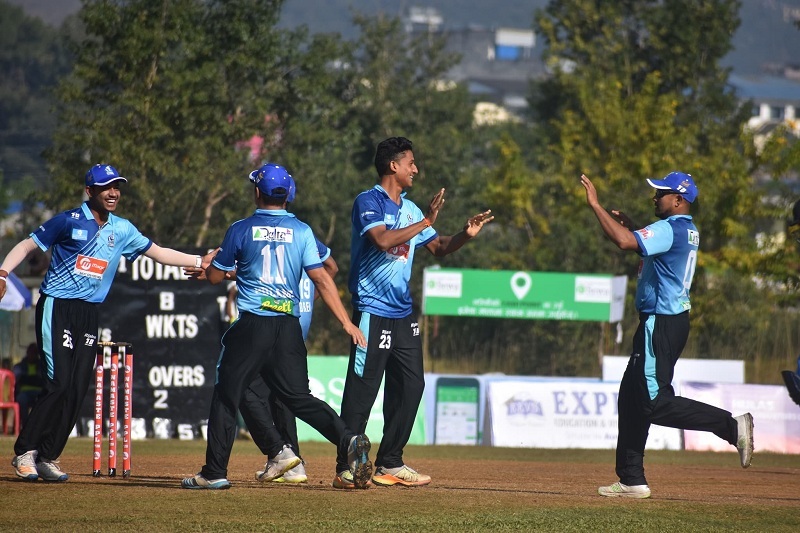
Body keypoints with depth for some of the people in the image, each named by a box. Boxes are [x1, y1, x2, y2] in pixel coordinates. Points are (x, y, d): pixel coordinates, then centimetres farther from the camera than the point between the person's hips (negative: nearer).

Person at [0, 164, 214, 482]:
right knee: (60, 384, -15)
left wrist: (200, 262, 10)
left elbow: (157, 253, 17)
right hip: (57, 309, -6)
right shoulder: (69, 222, -4)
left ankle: (47, 458, 8)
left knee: (78, 389, 0)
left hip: (89, 313, 6)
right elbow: (28, 245, -2)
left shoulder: (122, 229, 11)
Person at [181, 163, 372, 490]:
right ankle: (349, 440, -14)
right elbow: (321, 278, -2)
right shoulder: (301, 231, 5)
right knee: (298, 396, 7)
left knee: (226, 395, 5)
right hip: (289, 328, 3)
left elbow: (215, 276, 8)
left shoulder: (241, 230, 0)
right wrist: (346, 322, -2)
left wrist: (209, 263, 32)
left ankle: (215, 472, 4)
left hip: (251, 325, -3)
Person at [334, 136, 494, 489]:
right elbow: (382, 240, -23)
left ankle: (390, 463, 16)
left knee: (411, 385, 8)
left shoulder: (410, 209, 17)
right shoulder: (369, 202, -7)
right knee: (362, 390, -9)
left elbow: (439, 248, 21)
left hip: (403, 313, 8)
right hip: (373, 310, -8)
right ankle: (346, 469, -7)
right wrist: (425, 222, -20)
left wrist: (466, 234, 4)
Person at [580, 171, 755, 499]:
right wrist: (630, 225, 15)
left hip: (661, 325, -10)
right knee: (631, 398, 13)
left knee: (655, 403, -12)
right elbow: (651, 245, 30)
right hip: (674, 321, 10)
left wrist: (595, 204, -23)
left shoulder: (669, 229, -17)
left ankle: (731, 425, -16)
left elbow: (625, 242, -30)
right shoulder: (688, 232, 13)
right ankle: (632, 480, 15)